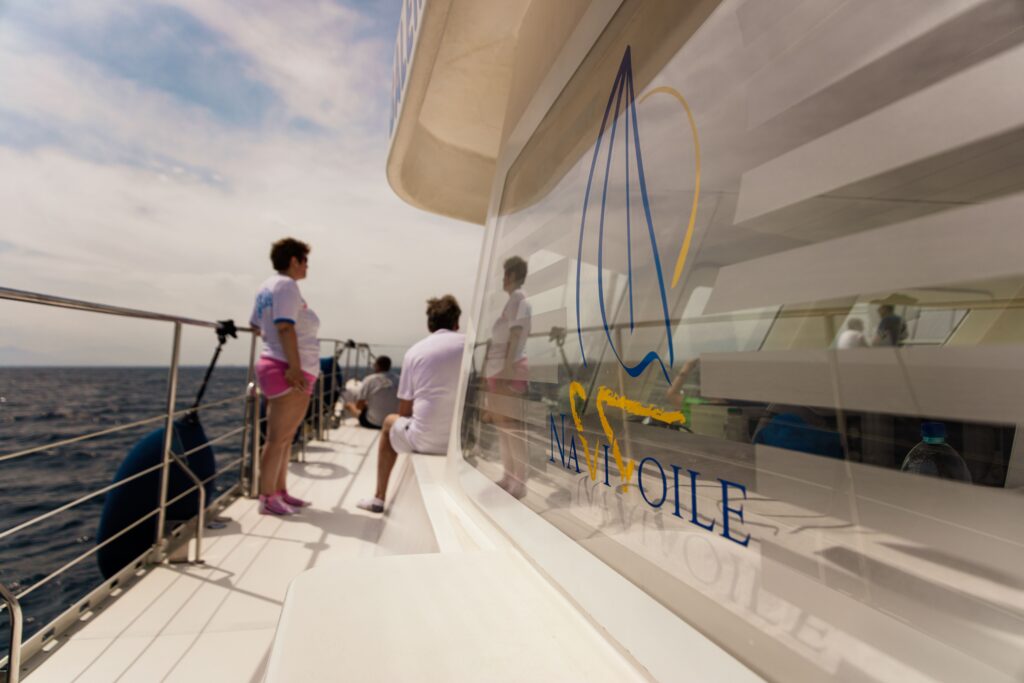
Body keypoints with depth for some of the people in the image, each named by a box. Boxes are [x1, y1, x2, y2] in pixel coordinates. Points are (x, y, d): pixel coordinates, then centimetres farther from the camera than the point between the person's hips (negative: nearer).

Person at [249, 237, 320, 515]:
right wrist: (294, 367, -26)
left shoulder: (267, 285, 19)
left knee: (284, 437, 14)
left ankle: (280, 492, 22)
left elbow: (255, 325, 25)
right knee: (278, 438, -5)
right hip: (288, 371, -10)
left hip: (277, 367, 10)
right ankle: (267, 498, 2)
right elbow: (285, 327, -22)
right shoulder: (286, 284, -11)